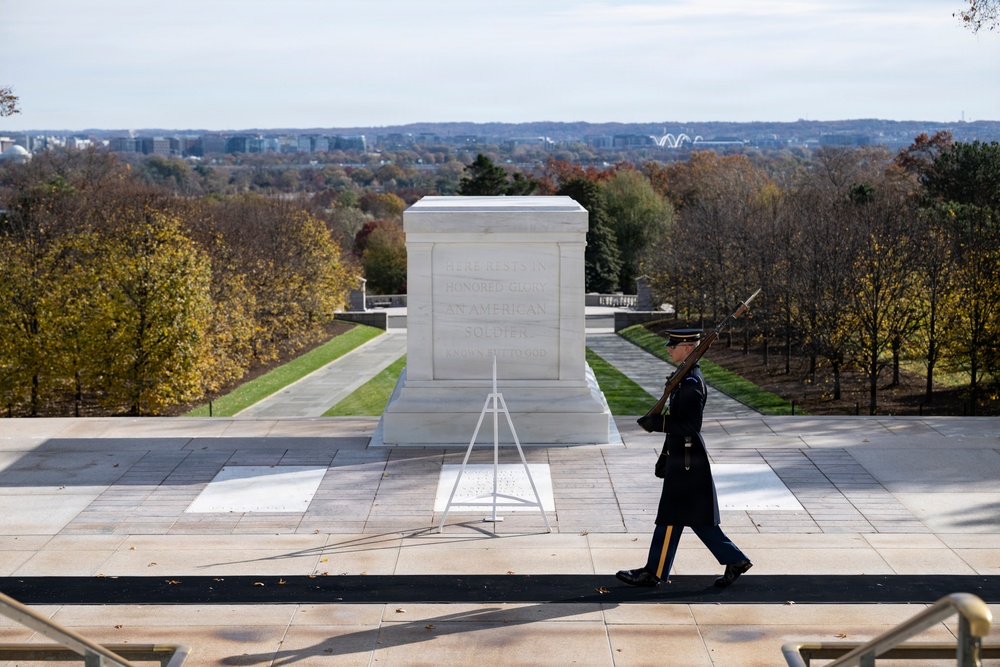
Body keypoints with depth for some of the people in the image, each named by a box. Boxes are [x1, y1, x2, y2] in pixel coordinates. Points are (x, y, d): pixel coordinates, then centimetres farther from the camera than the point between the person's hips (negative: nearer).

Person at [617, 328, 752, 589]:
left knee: (672, 517, -1)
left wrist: (656, 423, -21)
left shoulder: (691, 383, -18)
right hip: (682, 457, 10)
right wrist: (665, 456, 21)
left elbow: (690, 426, -23)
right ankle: (735, 560, 18)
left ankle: (654, 573, 8)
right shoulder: (686, 377, 13)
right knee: (697, 517, 13)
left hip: (686, 461, -10)